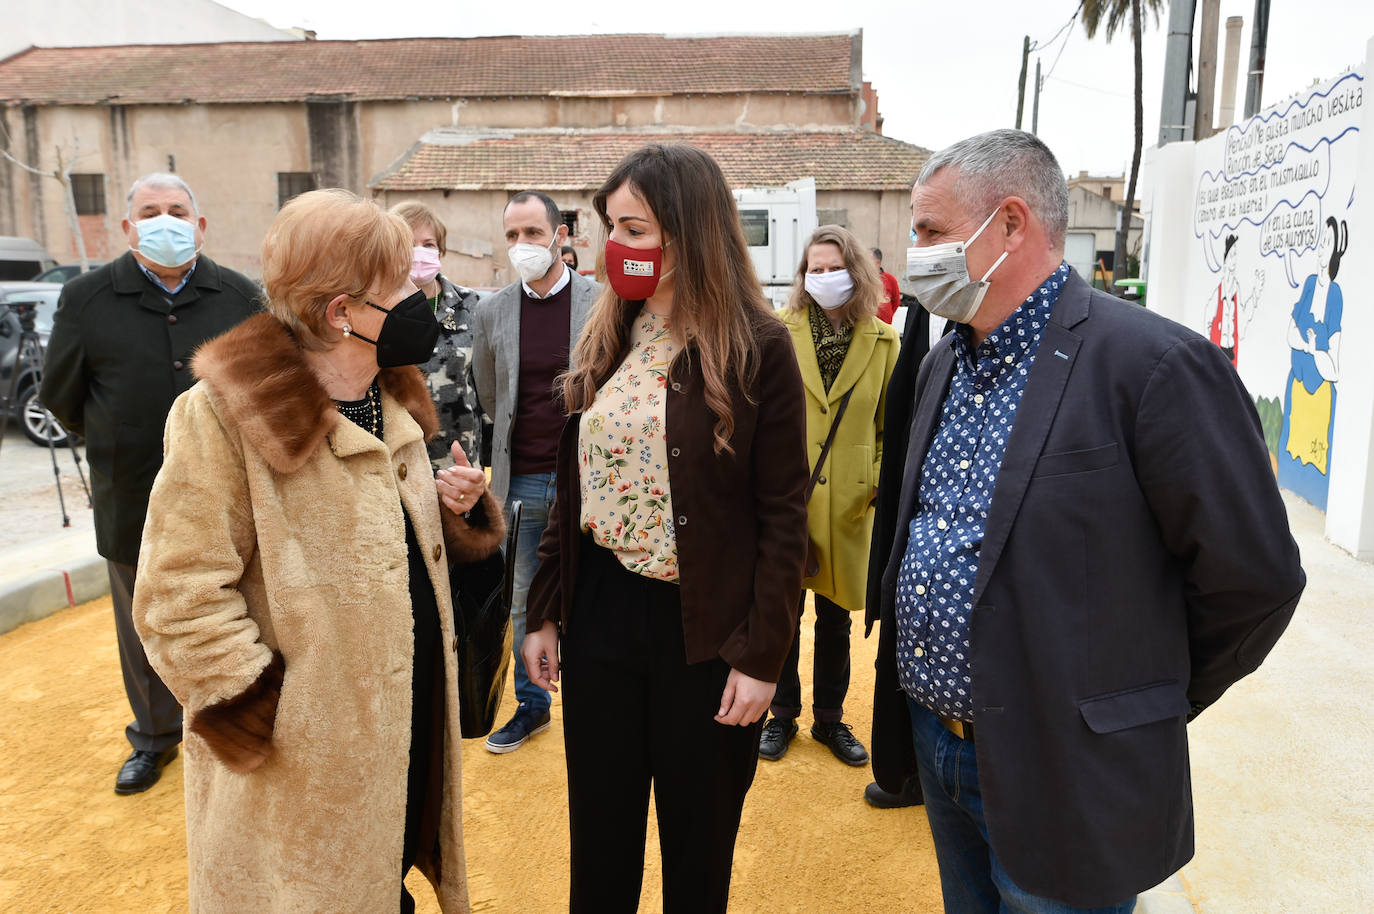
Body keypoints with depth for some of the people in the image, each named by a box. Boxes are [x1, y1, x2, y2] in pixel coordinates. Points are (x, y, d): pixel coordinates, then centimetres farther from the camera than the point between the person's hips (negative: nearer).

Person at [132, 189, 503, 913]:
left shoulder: (390, 400, 6)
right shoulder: (226, 416, -19)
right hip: (304, 761, -7)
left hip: (412, 718, 7)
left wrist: (453, 510, -2)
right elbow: (180, 600, -19)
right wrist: (265, 717, -18)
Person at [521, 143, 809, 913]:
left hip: (704, 627, -4)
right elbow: (573, 489, 8)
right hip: (600, 612, 5)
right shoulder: (606, 338, 5)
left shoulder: (757, 348, -11)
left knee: (697, 847, 14)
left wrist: (761, 654, -13)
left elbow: (784, 517, -11)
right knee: (599, 839, 18)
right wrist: (546, 611, 8)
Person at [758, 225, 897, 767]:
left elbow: (892, 424, 6)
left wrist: (883, 479, -1)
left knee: (836, 619, 15)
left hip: (848, 502, 1)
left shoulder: (882, 342, 1)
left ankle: (830, 718, 34)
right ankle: (782, 716, 31)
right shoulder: (780, 333, -3)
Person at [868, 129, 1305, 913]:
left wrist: (1144, 701, -1)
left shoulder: (1156, 365, -19)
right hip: (936, 751, 7)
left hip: (1057, 787, -7)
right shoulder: (945, 363, 6)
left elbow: (1253, 581, -15)